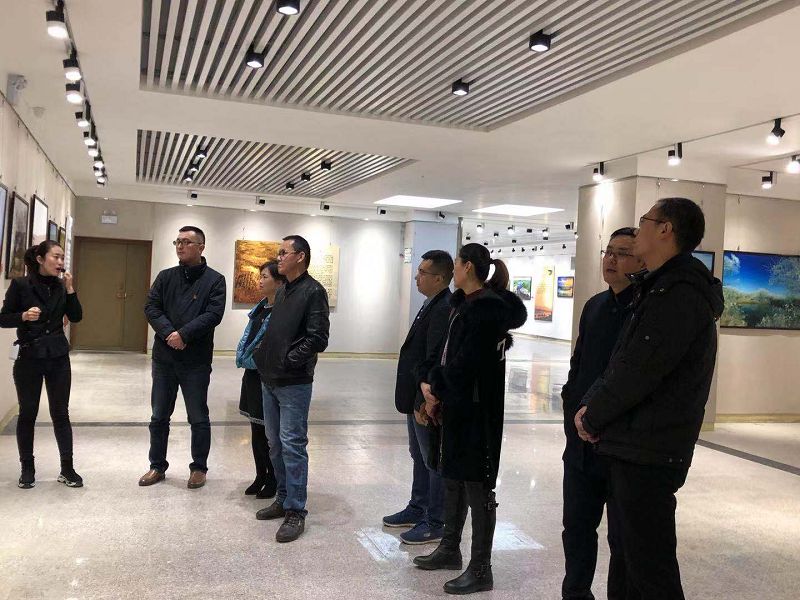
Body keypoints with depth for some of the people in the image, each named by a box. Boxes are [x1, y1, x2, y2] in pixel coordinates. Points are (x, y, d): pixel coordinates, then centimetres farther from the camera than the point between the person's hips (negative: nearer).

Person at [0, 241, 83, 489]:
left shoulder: (61, 286, 4)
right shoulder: (20, 285, -7)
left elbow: (76, 317, 1)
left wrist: (70, 289, -8)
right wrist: (24, 316, -23)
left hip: (58, 357, 3)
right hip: (28, 357, -3)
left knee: (61, 413, 5)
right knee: (28, 413, 7)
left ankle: (67, 469, 11)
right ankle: (27, 468, 20)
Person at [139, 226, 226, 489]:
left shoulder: (214, 280, -2)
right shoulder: (165, 277, 9)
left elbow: (214, 314, -13)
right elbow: (151, 307, 0)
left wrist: (184, 334, -20)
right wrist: (169, 333, -16)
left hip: (196, 361, -4)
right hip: (164, 357, 4)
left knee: (198, 418, 5)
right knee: (159, 416, 13)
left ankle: (199, 468, 20)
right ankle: (157, 466, 27)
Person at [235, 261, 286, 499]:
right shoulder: (260, 308, 10)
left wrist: (251, 359, -14)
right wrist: (243, 356, 7)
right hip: (252, 374, 8)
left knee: (267, 433, 3)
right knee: (256, 430, 16)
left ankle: (273, 480, 19)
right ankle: (260, 476, 30)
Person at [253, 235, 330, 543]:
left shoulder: (313, 291, -11)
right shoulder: (282, 291, 15)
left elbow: (317, 339, -17)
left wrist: (289, 360, -17)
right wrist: (263, 355, 8)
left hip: (294, 383, -9)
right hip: (270, 380, 9)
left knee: (292, 445, -5)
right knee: (275, 444, 15)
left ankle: (295, 511, 3)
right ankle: (283, 498, 27)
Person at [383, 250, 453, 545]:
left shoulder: (444, 309, -21)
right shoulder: (431, 305, 11)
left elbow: (435, 361, -24)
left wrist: (426, 403, -21)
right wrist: (414, 399, 16)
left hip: (428, 400, -10)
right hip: (417, 397, 10)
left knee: (434, 462, 3)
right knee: (420, 457, 20)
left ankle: (435, 523, 15)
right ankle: (417, 509, 35)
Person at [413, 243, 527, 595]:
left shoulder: (486, 307, -17)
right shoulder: (465, 304, 13)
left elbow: (465, 363, -21)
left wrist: (435, 389, -6)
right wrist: (433, 386, 1)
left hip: (477, 411, -10)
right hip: (457, 406, 10)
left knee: (476, 486, -1)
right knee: (453, 478, 18)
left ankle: (480, 571, 10)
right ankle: (450, 550, 34)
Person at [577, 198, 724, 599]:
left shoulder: (679, 293, -18)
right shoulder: (660, 288, 16)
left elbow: (639, 371, -22)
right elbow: (622, 362, 16)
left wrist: (593, 417, -8)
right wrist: (591, 405, 4)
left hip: (648, 453, -10)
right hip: (633, 446, 10)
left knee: (650, 567, -1)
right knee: (633, 553, 20)